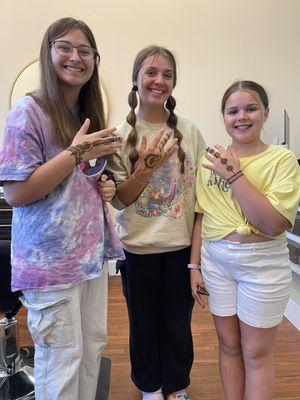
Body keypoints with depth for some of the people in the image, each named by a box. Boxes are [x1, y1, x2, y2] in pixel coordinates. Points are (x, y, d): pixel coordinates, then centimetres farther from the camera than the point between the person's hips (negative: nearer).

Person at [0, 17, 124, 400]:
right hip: (51, 260, -7)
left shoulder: (89, 114, 11)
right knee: (61, 358, 8)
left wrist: (103, 186, 1)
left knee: (93, 346, 18)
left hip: (92, 253, 7)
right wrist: (77, 152, -19)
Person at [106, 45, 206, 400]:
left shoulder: (190, 132, -1)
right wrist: (145, 168, -24)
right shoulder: (121, 135, -6)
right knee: (144, 323, 16)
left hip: (182, 245, 2)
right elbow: (118, 200, -7)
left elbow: (201, 190, 6)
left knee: (178, 323, 16)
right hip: (138, 248, -1)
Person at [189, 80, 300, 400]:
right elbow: (201, 217, 6)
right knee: (228, 344, 18)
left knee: (256, 353, 12)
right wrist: (194, 266, 5)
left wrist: (235, 176, -21)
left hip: (263, 264, -3)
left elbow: (273, 224, -20)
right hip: (215, 260, 3)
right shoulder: (211, 159, 2)